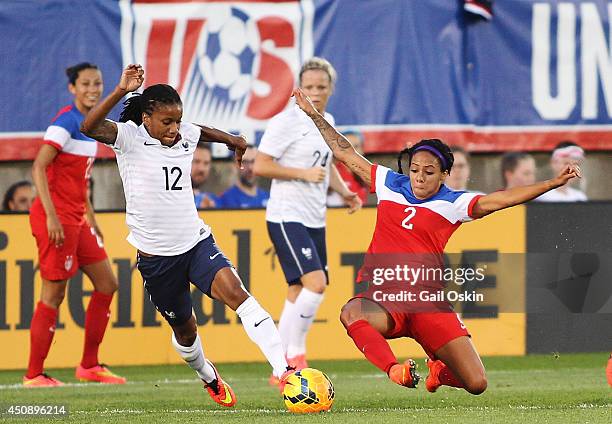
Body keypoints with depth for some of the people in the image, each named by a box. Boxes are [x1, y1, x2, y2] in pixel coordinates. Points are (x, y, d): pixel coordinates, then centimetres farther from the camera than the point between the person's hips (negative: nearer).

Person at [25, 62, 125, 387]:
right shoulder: (66, 121, -14)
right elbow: (39, 168, -21)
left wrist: (91, 219, 24)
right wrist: (51, 216, -26)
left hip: (76, 219, 10)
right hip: (56, 218, -10)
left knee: (107, 284, 9)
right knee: (53, 295, -5)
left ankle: (89, 366, 17)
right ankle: (34, 375, 2)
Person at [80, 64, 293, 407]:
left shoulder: (186, 135, 4)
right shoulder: (130, 137, -11)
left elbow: (205, 132, 30)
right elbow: (89, 127, -31)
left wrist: (234, 140, 44)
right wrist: (121, 91, -41)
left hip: (196, 242, 3)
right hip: (155, 255, -3)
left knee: (236, 292, -23)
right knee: (184, 327, 14)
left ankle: (282, 369, -32)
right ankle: (210, 379, 46)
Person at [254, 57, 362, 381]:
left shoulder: (327, 122, 14)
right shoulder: (286, 122, -11)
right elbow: (260, 166, -14)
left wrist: (343, 191, 12)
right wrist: (303, 174, -20)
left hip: (315, 220, 8)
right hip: (287, 217, -8)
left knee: (299, 292, 9)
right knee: (315, 283, -20)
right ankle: (295, 355, -8)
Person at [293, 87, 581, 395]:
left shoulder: (453, 203, 3)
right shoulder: (389, 184, 10)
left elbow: (500, 199, -6)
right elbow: (346, 154, 19)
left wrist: (553, 183, -17)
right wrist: (314, 114, 22)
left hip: (430, 303, 0)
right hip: (384, 298, 0)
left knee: (476, 383, -6)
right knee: (352, 314, -39)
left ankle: (441, 371, 30)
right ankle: (395, 370, -27)